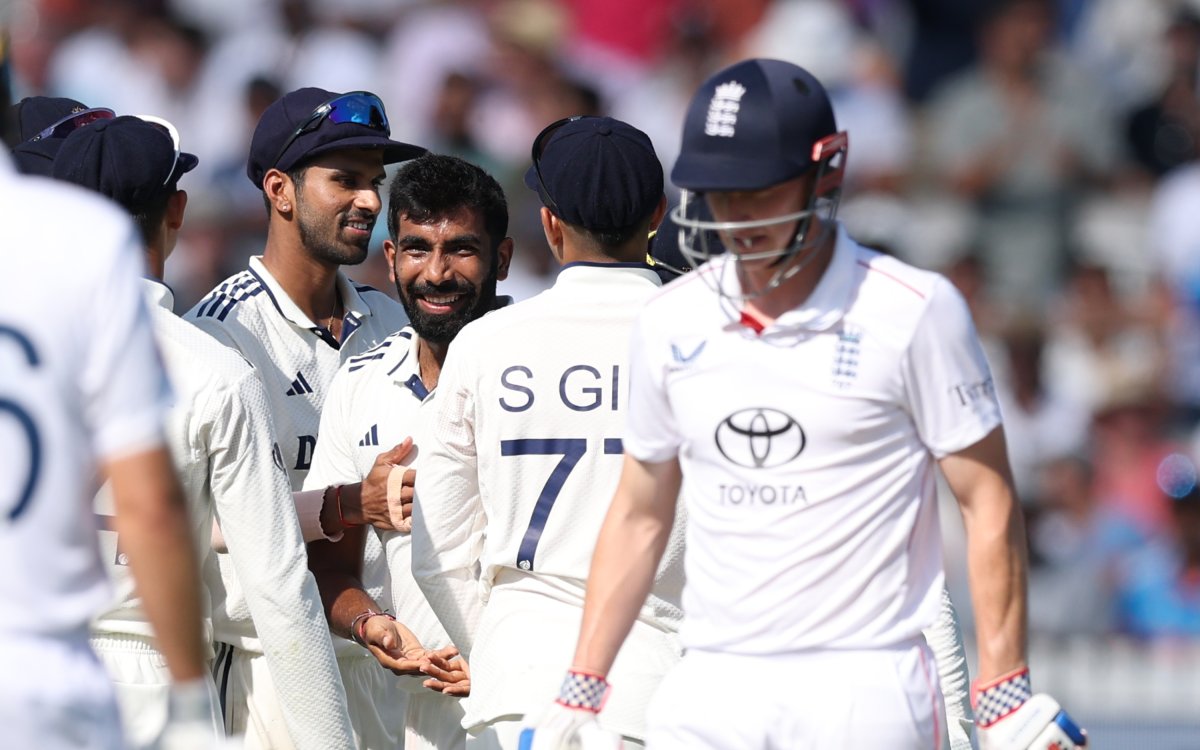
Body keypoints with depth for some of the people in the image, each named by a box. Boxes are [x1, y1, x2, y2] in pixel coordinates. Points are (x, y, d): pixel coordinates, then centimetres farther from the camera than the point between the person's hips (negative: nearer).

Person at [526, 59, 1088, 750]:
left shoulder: (914, 313, -4)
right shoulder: (673, 323, 10)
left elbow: (988, 504, -3)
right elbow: (640, 517, 18)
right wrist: (581, 691, 15)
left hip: (864, 691, -4)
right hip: (707, 694, 4)